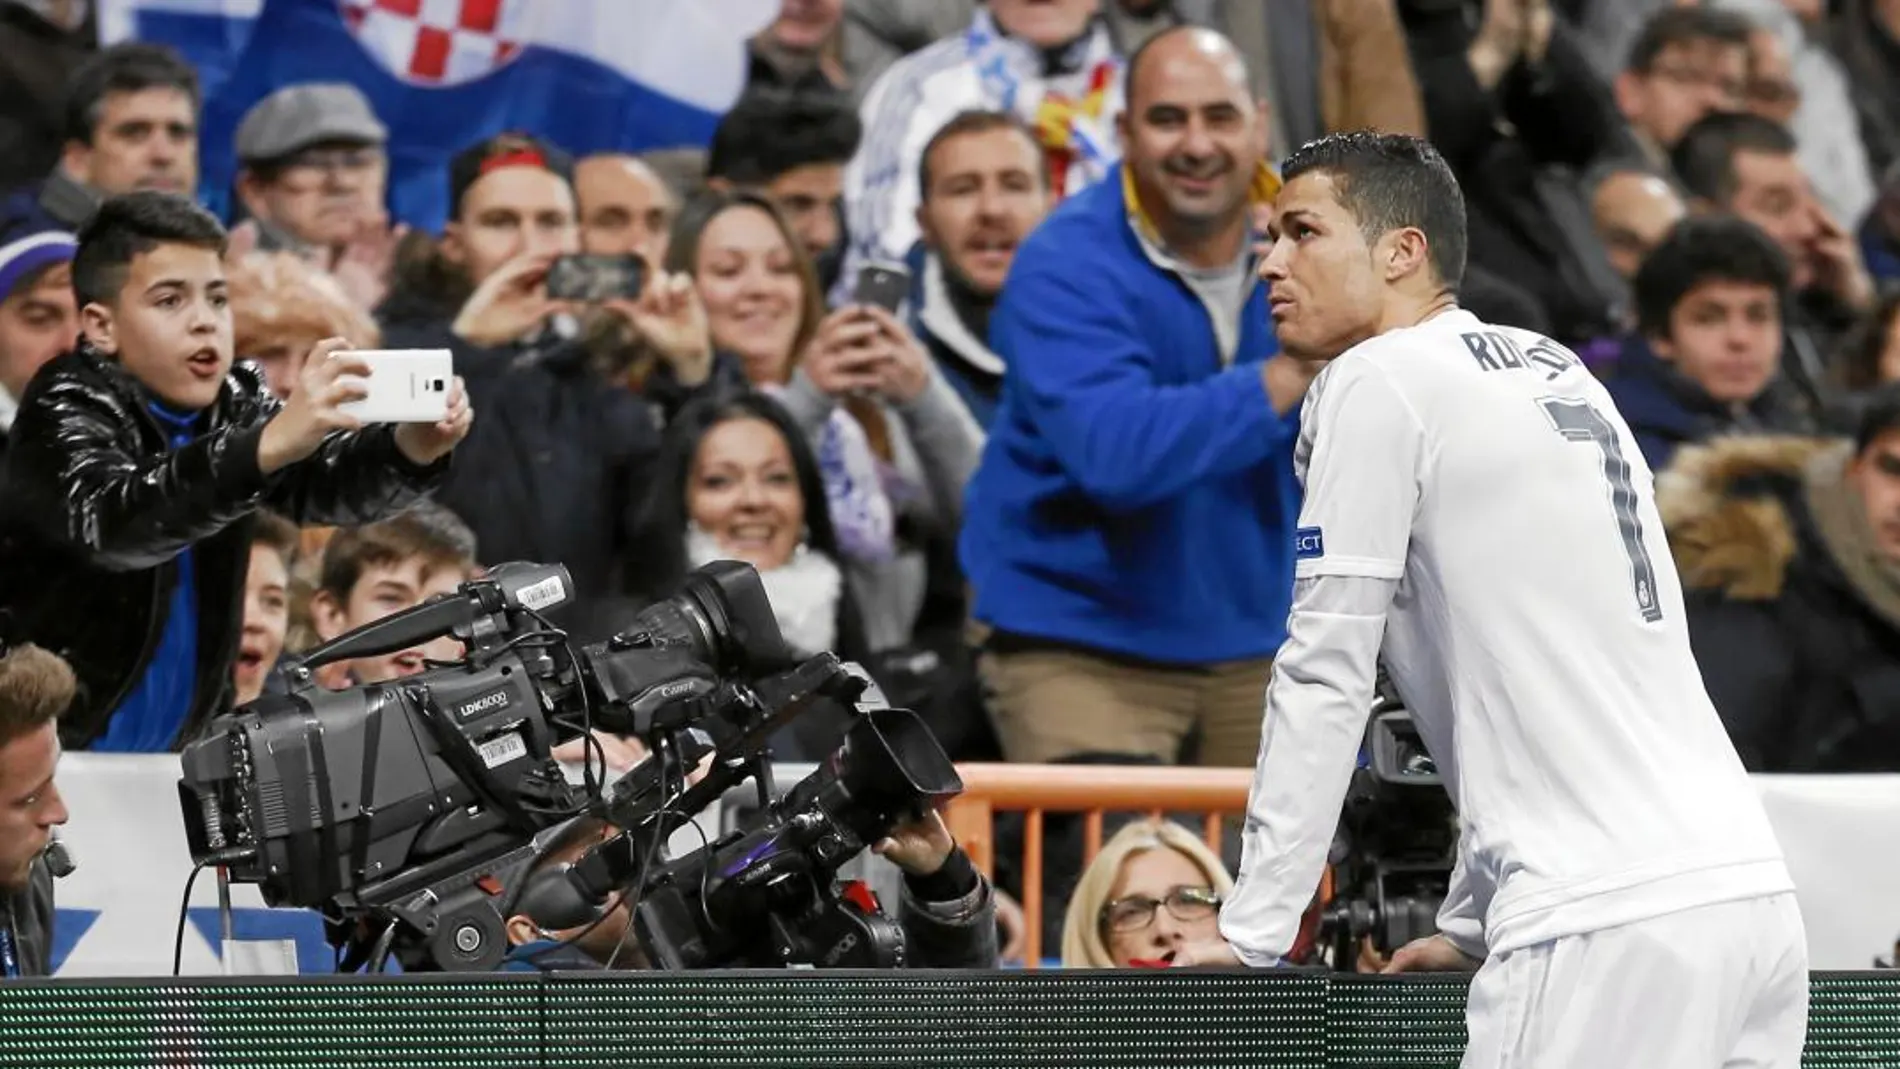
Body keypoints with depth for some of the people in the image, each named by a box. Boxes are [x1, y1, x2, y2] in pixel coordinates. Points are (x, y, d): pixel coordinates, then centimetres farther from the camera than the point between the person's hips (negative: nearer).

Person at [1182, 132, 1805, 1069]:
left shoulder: (1376, 382, 0)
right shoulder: (1553, 371, 23)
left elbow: (1324, 680, -1)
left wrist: (1253, 931, 5)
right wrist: (1471, 925, 30)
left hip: (1611, 923, -8)